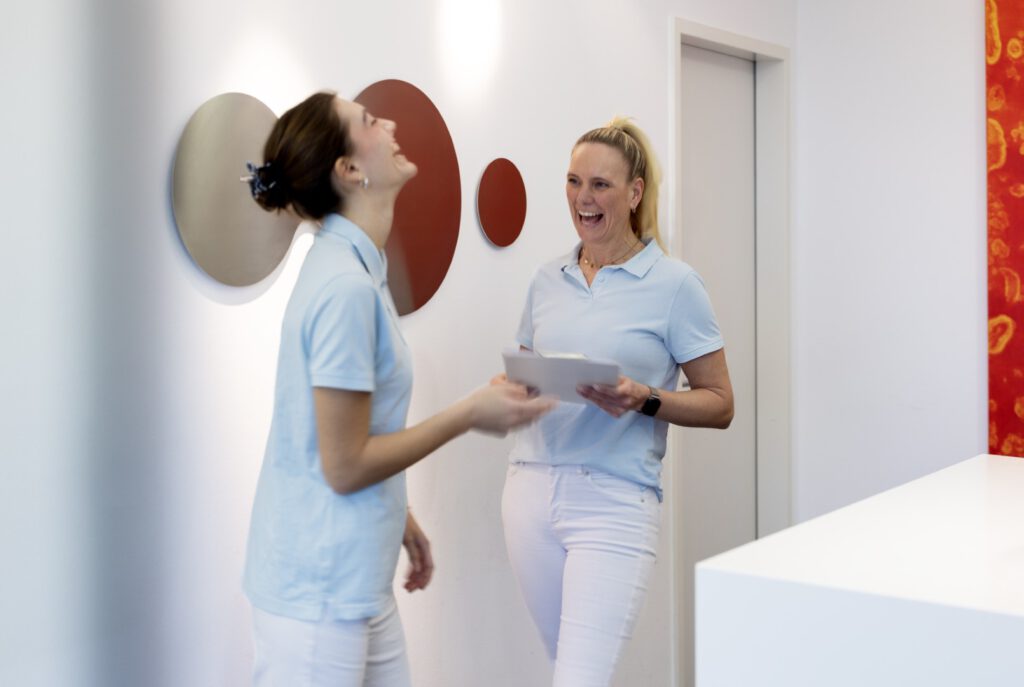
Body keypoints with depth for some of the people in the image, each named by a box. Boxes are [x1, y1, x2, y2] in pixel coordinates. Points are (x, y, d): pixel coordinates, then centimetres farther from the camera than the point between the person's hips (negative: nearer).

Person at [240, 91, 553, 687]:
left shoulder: (354, 268, 8)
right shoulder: (347, 286, -22)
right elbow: (345, 466, -20)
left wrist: (398, 517, 19)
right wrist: (472, 413, -13)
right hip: (319, 592, -9)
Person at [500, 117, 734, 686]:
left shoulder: (675, 285, -4)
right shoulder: (548, 280, 10)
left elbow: (719, 405, -2)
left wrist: (644, 400, -19)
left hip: (614, 501, -5)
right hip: (532, 489, 5)